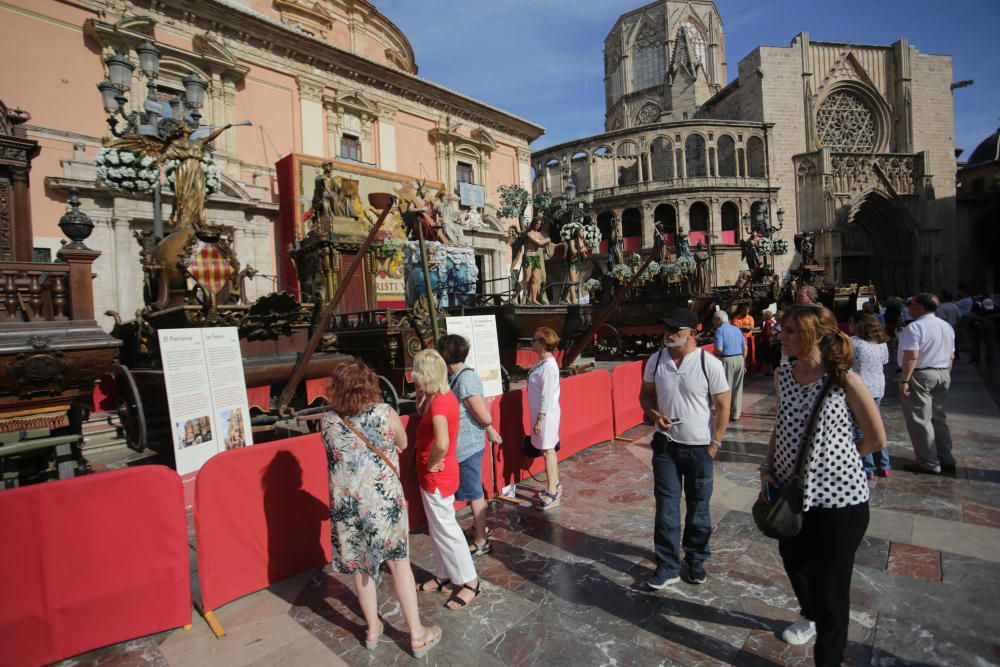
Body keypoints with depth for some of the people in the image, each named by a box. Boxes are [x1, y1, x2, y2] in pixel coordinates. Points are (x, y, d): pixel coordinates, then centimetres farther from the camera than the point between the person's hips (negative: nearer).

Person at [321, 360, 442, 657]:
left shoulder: (328, 420, -5)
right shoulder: (385, 414, -13)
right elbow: (403, 445, 4)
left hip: (346, 501, 3)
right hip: (383, 499, -2)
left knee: (360, 565, 18)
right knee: (398, 562, 11)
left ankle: (372, 629, 35)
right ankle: (417, 635, 21)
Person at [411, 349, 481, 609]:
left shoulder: (438, 402, -27)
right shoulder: (445, 396, 1)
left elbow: (442, 443, -42)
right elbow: (422, 416, 18)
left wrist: (431, 464, -23)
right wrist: (421, 397, 2)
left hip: (436, 478, -9)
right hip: (436, 477, 9)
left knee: (446, 530, 6)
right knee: (438, 528, 21)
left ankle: (471, 583, 20)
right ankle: (443, 576, 37)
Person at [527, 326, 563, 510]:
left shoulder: (549, 365, -21)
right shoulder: (542, 362, 8)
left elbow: (547, 395, -21)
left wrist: (540, 418, -19)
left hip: (546, 414, -9)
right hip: (541, 412, 9)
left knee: (547, 450, -2)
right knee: (548, 449, 18)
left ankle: (552, 494, 8)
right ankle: (555, 485, 32)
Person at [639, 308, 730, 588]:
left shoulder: (710, 364, -13)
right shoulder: (656, 361, -3)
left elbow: (722, 406, -6)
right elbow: (646, 394, 10)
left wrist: (715, 444, -8)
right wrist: (655, 414, -10)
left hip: (699, 447, -2)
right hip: (665, 444, 2)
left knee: (698, 507, 14)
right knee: (666, 507, 6)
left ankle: (696, 560, 34)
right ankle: (667, 566, 19)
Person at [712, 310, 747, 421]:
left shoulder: (720, 330, -8)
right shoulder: (737, 329, 12)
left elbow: (719, 349, -17)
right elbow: (745, 348, 11)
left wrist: (714, 353, 4)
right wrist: (743, 362, 19)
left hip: (727, 360, -6)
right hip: (740, 359, 6)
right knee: (737, 388, 13)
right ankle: (736, 414, 21)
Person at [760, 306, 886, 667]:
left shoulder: (845, 380, -16)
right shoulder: (783, 375, -1)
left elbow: (876, 439, -5)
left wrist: (830, 458, 0)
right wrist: (767, 468, 2)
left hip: (839, 497, -5)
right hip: (790, 490, 6)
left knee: (829, 584, 5)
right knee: (793, 560, 24)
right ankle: (809, 616, 55)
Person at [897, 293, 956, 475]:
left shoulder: (914, 327, -17)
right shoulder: (947, 326, 12)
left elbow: (911, 357, -23)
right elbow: (951, 356, 17)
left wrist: (904, 380, -20)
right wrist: (946, 375, 23)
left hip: (920, 376, -9)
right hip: (942, 374, 9)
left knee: (919, 420, -1)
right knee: (938, 417, 18)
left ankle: (929, 463, 4)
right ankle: (946, 459, 24)